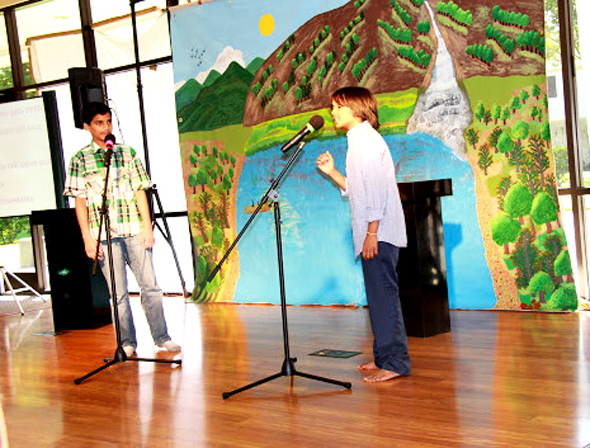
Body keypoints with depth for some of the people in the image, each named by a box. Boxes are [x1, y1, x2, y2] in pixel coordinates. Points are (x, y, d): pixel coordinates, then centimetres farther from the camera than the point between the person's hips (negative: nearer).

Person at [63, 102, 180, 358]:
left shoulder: (126, 153, 10)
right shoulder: (80, 159, 4)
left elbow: (140, 190, 9)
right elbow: (79, 201, 2)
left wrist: (147, 227, 2)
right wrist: (87, 238, -4)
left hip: (134, 230, 2)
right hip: (105, 234, -2)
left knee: (150, 285, -1)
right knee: (118, 292, 2)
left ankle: (161, 337, 10)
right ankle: (127, 343, 14)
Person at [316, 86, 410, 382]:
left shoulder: (367, 139, -10)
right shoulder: (358, 142, 21)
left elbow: (376, 188, -18)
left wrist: (372, 232, -21)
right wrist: (331, 172, 15)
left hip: (379, 234, -10)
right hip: (371, 234, 10)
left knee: (383, 294, -9)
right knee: (378, 295, 12)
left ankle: (394, 362, -6)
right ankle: (384, 357, 19)